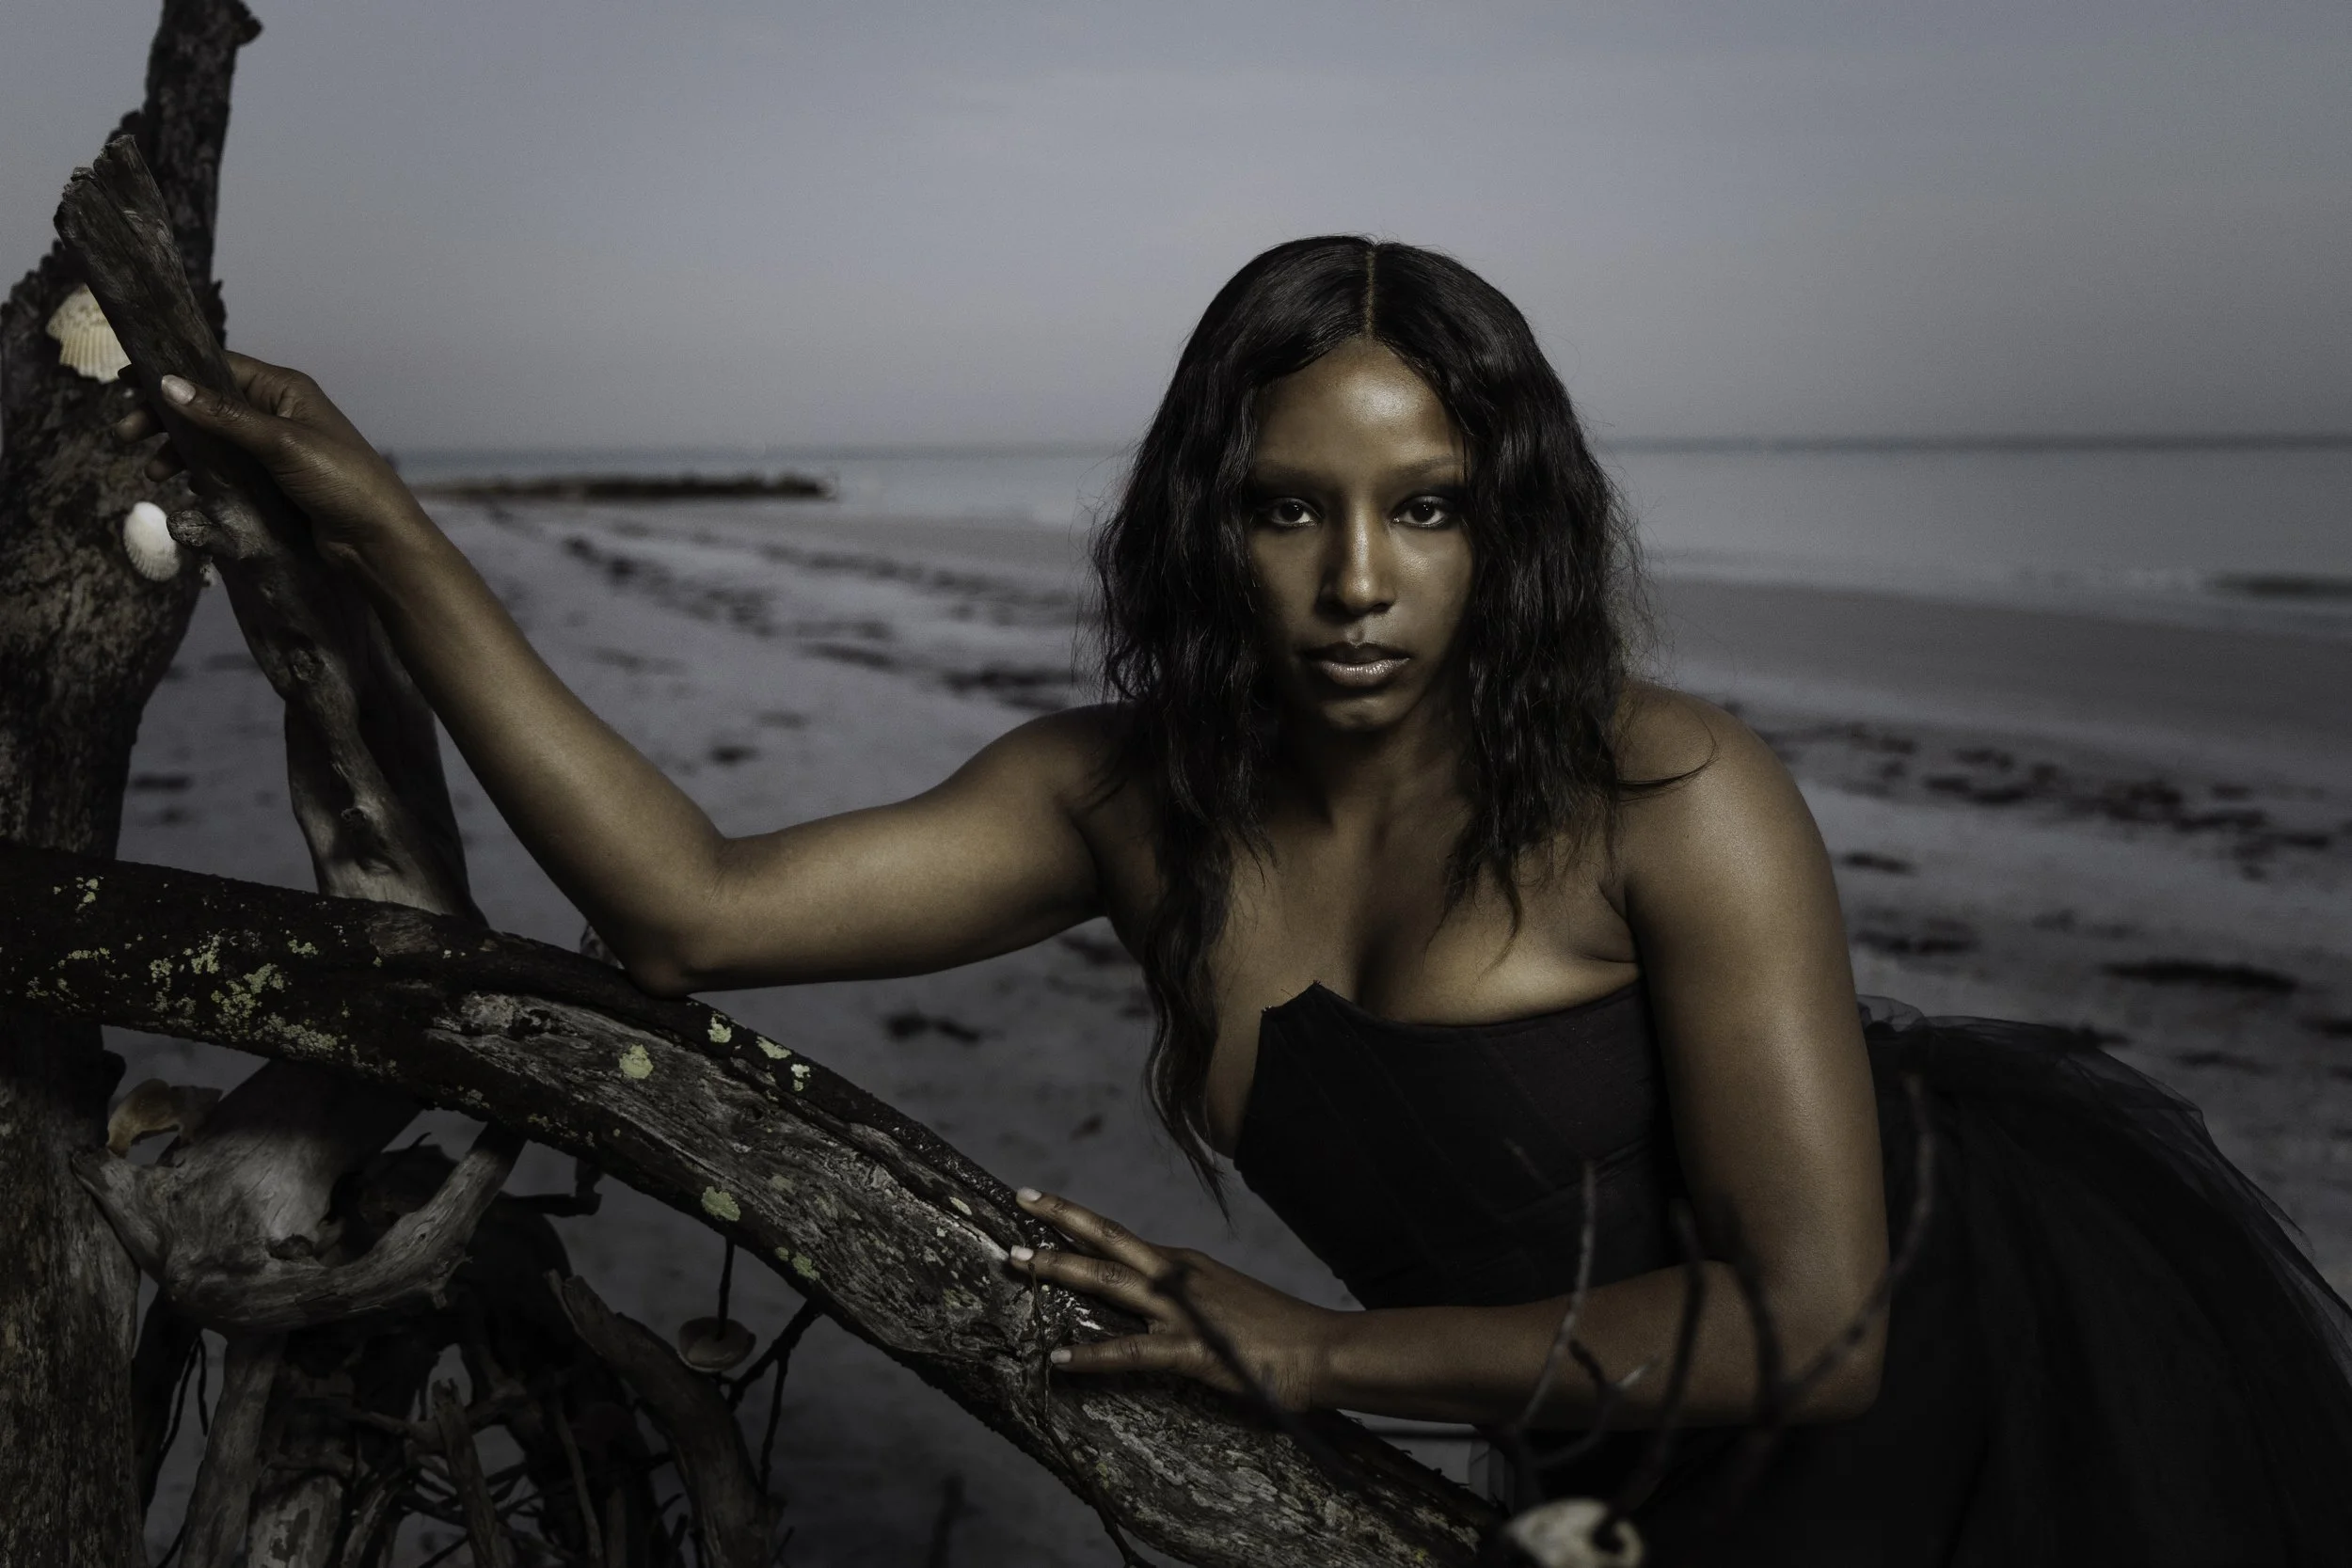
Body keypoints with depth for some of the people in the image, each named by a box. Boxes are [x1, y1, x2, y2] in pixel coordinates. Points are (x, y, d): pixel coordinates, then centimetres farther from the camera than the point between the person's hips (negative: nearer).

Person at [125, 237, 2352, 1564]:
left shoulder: (1666, 802, -29)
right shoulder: (1130, 803, -14)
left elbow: (1814, 1323, -28)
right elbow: (690, 911, -18)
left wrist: (1322, 1352, -25)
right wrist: (386, 538, -20)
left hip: (2027, 1366, -4)